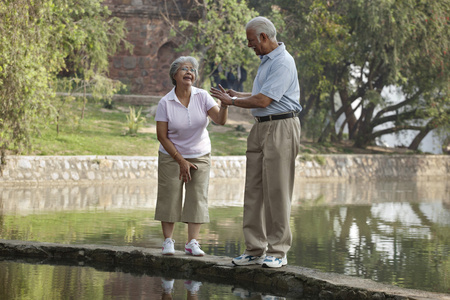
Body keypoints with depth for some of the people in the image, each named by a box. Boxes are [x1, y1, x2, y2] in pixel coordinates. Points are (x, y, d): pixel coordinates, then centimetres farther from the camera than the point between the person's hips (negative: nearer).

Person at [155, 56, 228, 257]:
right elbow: (162, 136, -10)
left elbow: (220, 120, -19)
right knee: (170, 197, -3)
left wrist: (224, 106, -41)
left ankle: (192, 242, 1)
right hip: (171, 157, -2)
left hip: (200, 156, 2)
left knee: (197, 197, -2)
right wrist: (181, 161, -12)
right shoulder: (165, 103, -12)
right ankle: (168, 241, 7)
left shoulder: (202, 97, -8)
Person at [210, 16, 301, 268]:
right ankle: (255, 249, 10)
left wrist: (232, 101, -6)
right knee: (254, 190, 6)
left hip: (281, 128, -10)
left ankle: (278, 252, -3)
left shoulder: (283, 62, -14)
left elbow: (264, 100, -18)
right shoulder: (266, 60, 19)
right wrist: (237, 95, 18)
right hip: (262, 127, 10)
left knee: (277, 191, -7)